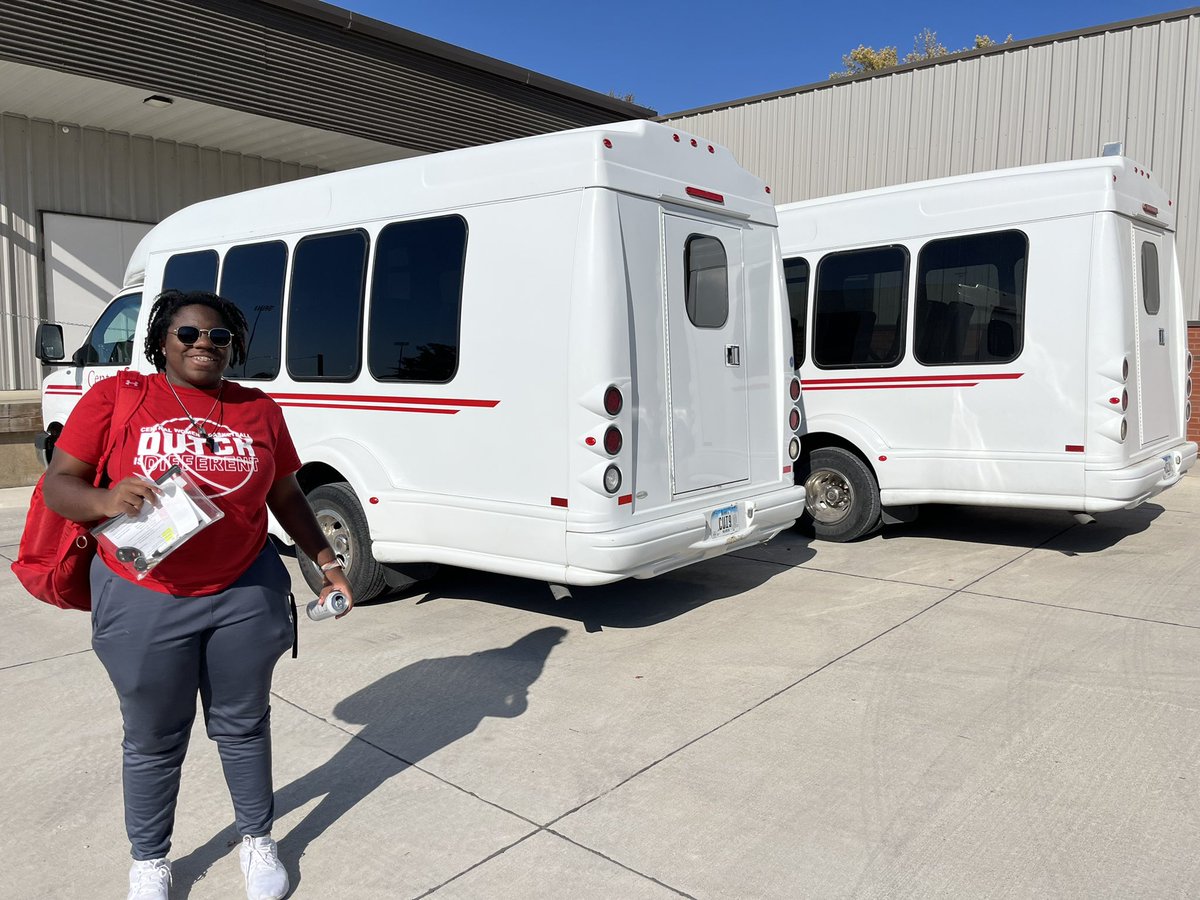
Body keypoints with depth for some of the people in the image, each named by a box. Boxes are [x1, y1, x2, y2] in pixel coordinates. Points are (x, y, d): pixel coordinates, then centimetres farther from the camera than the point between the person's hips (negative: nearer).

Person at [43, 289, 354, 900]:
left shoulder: (259, 410, 2)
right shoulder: (116, 399, -4)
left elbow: (285, 496, 11)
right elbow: (57, 483, -4)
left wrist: (325, 560, 7)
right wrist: (106, 500, -25)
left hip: (245, 594, 2)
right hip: (143, 601, -1)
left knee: (243, 727, 16)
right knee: (153, 741, 14)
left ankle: (257, 841, 36)